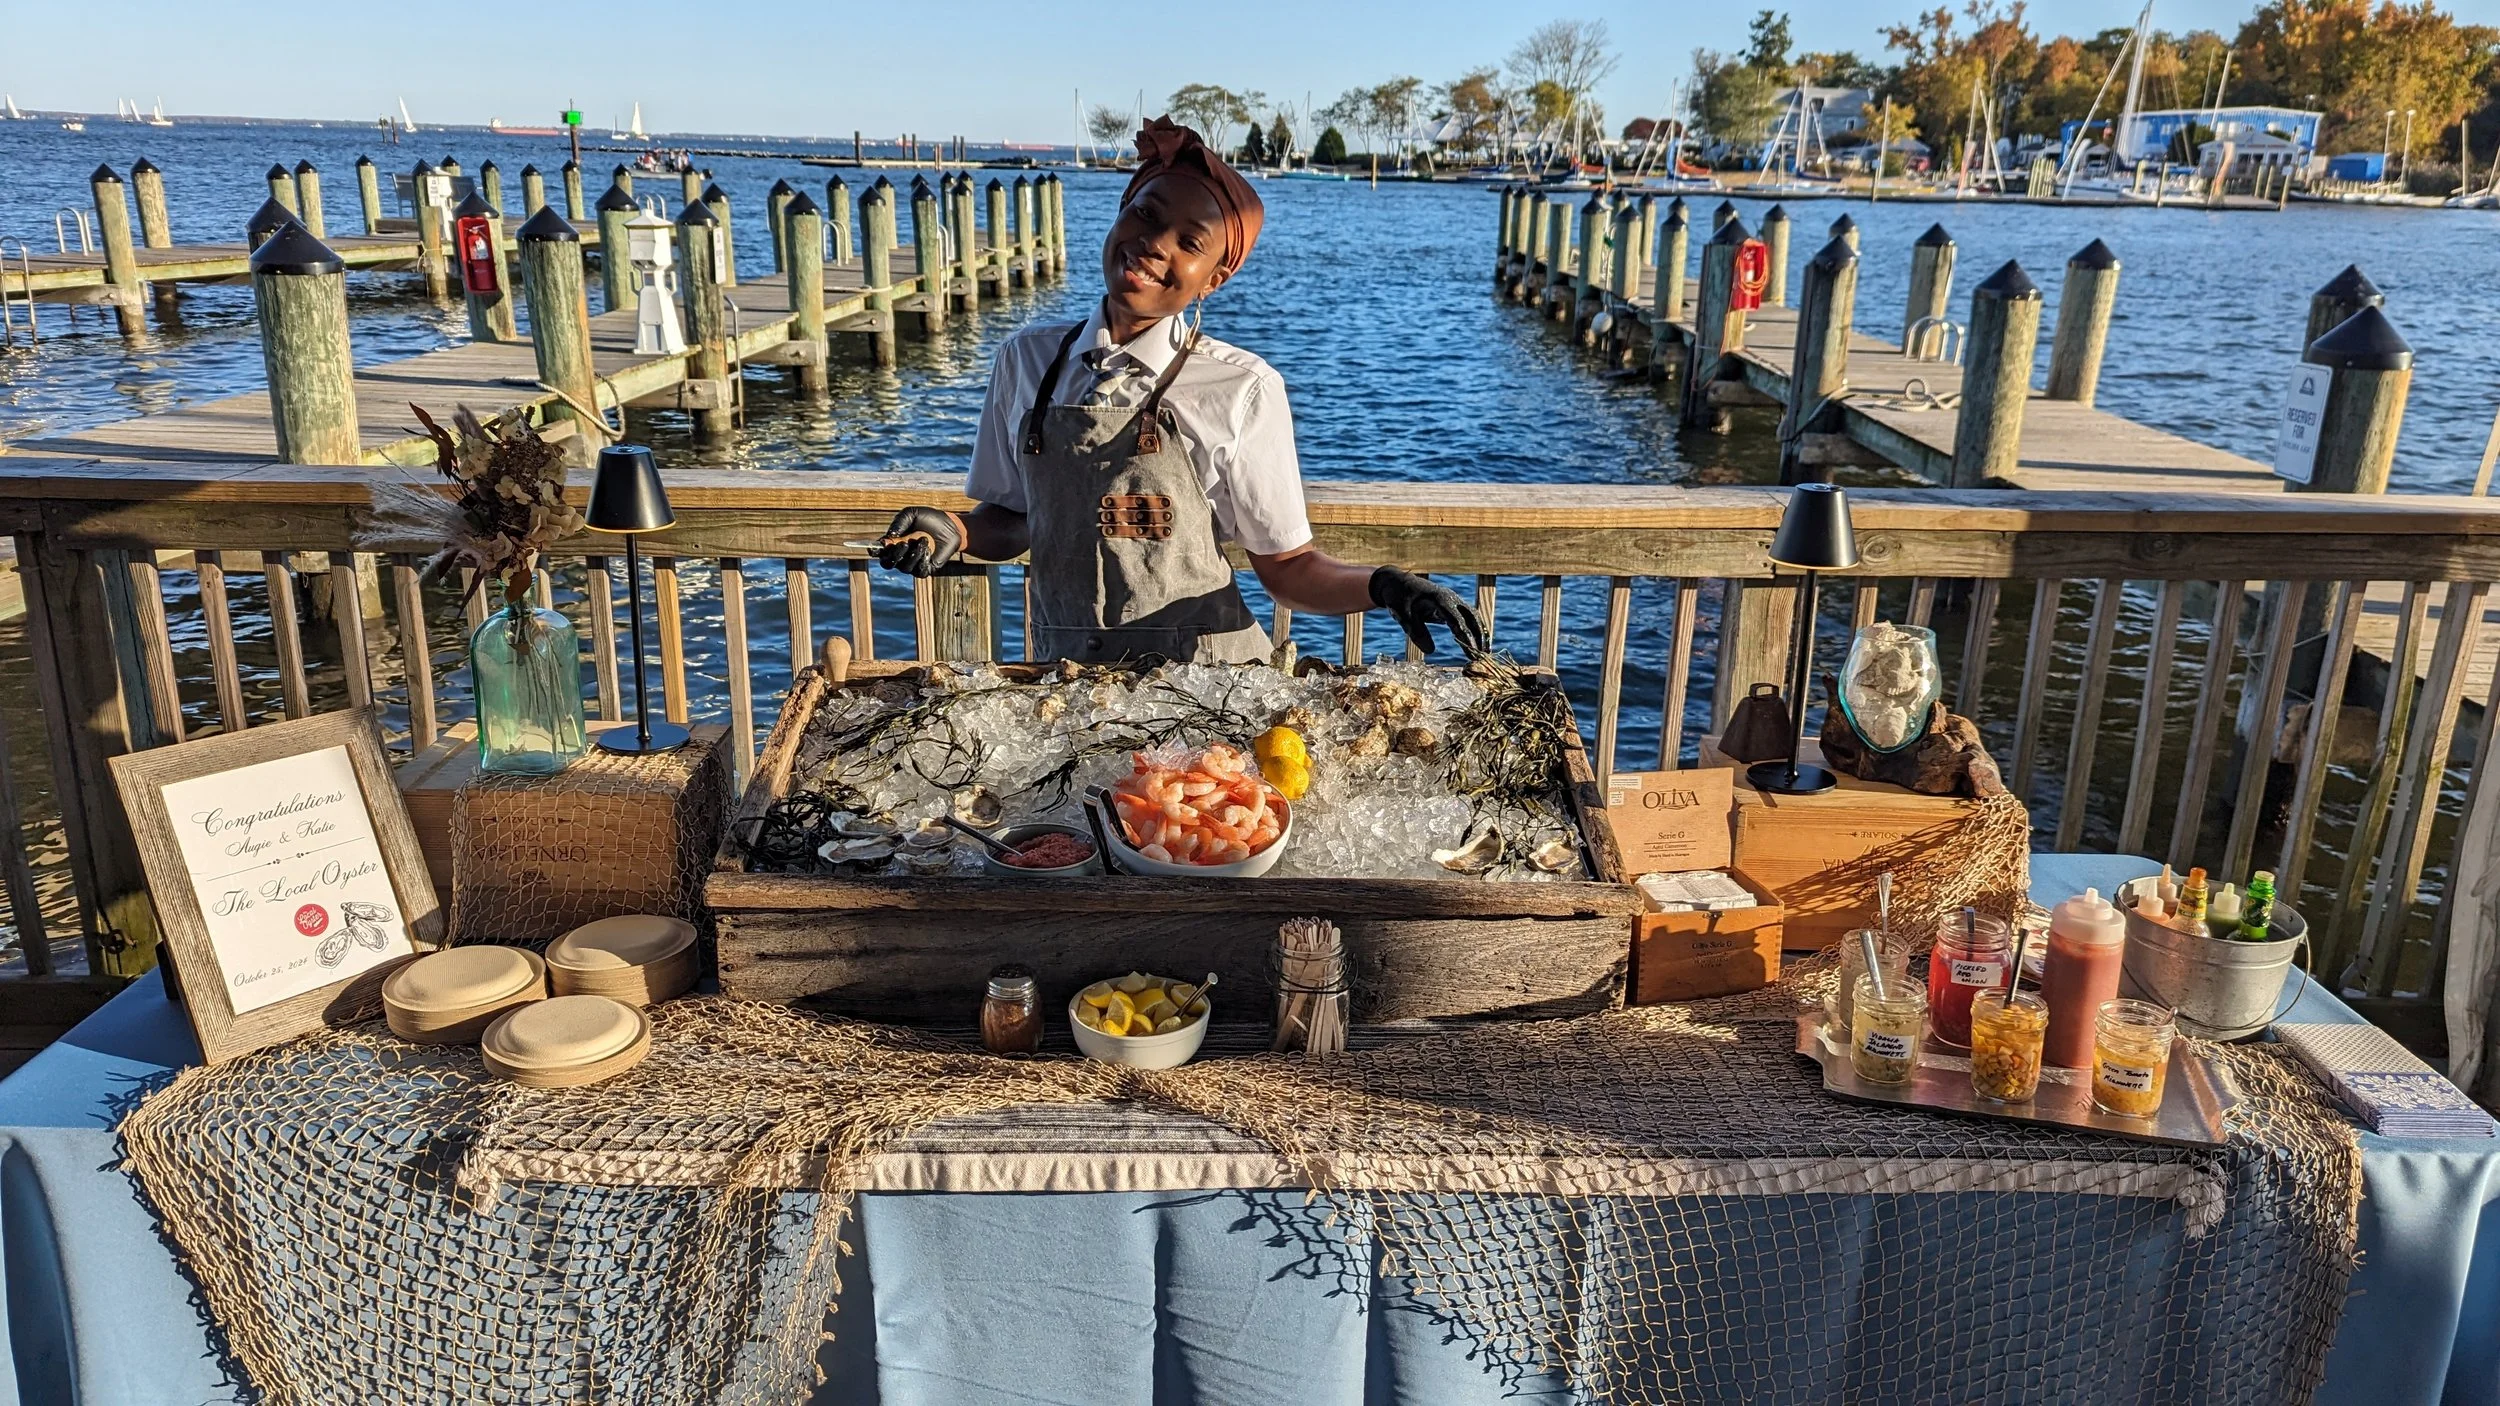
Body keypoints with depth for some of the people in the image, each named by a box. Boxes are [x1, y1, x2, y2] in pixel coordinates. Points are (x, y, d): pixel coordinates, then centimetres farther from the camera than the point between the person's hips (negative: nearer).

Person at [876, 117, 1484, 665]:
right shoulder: (1027, 360, 6)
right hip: (1066, 677, 4)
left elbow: (1287, 566, -1)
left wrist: (1379, 585, -17)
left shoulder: (1242, 389, -5)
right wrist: (957, 531, -1)